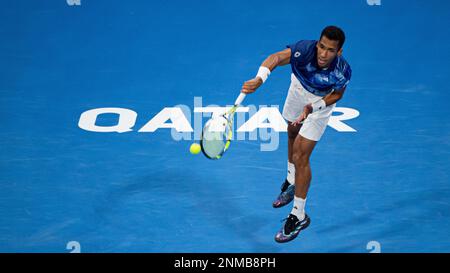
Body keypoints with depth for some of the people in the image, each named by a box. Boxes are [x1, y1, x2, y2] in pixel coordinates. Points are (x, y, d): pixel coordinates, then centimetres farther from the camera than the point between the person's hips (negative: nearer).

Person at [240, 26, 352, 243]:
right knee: (293, 133, 26)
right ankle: (292, 182, 54)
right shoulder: (305, 49, -39)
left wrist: (312, 108, -29)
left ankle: (299, 216, 3)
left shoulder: (342, 72, -37)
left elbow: (337, 94, -17)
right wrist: (259, 79, -69)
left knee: (301, 156, -9)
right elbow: (276, 58, -50)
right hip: (299, 87, 4)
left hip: (322, 100, -4)